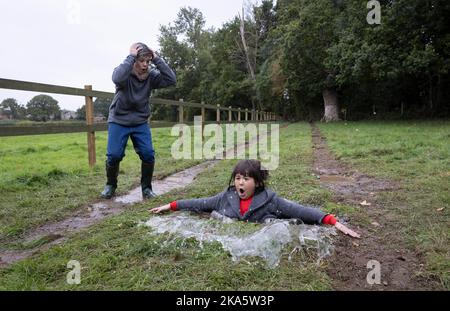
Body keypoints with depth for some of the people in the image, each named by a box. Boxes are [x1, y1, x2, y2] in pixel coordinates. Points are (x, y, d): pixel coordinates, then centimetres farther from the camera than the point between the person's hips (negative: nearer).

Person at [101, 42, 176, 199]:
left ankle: (146, 187, 10)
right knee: (114, 155, -8)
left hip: (141, 123, 2)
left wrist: (157, 59, -23)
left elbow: (171, 80, -20)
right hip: (118, 121, -2)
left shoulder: (151, 75, -7)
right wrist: (130, 57, -32)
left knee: (148, 155, -10)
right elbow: (117, 78, -38)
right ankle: (110, 185, 19)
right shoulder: (125, 73, -14)